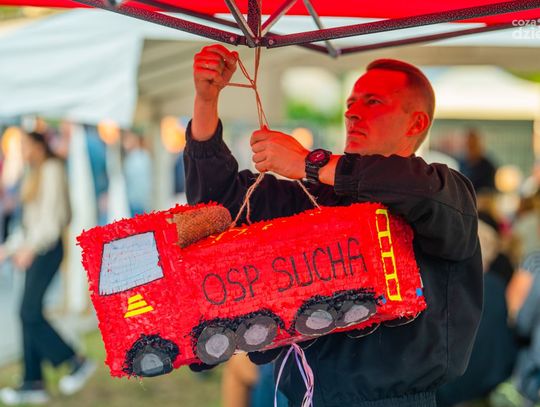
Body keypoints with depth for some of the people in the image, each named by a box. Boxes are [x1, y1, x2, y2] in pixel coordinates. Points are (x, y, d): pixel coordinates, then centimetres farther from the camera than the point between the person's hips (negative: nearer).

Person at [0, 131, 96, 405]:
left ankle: (77, 362, -2)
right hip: (36, 249, 9)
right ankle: (33, 383, 8)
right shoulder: (34, 174, 19)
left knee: (30, 313, -12)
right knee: (29, 315, 5)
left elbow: (50, 216, -19)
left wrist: (30, 247, -30)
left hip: (47, 248, -9)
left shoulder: (51, 170, -9)